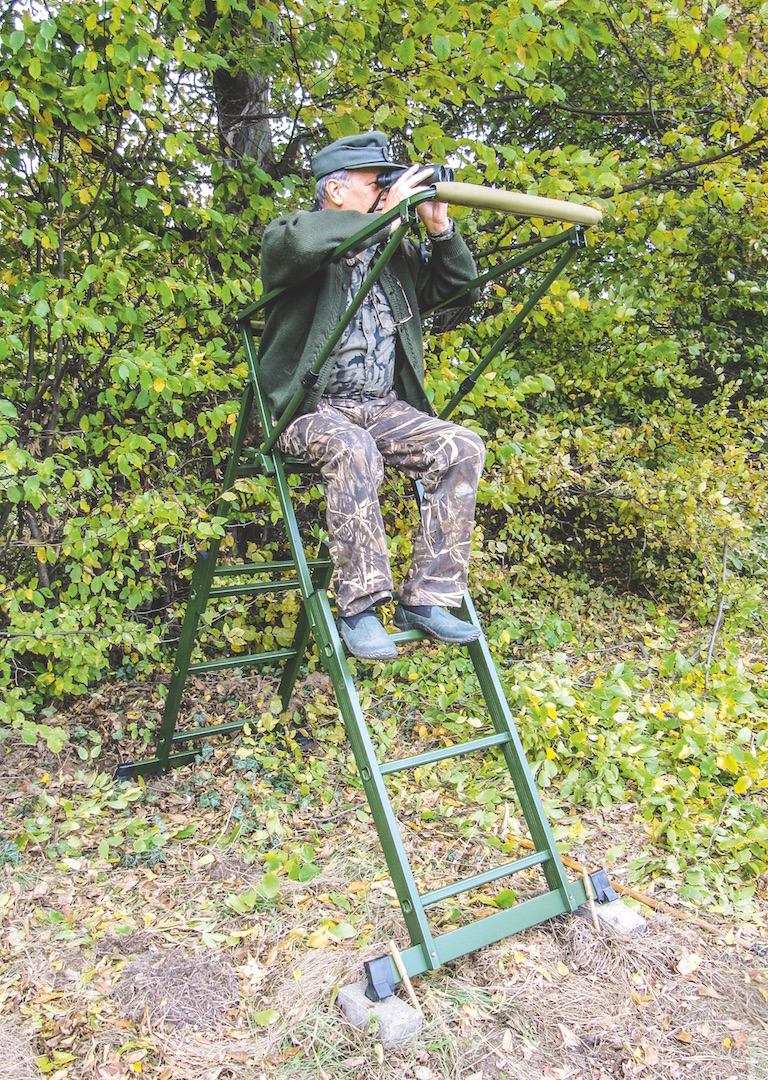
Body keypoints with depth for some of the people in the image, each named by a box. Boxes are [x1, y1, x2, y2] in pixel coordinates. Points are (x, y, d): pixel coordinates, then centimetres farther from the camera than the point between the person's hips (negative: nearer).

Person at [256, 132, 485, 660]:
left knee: (464, 448, -19)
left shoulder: (394, 250, 19)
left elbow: (457, 285, 24)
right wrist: (386, 215, -16)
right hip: (313, 407, -5)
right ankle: (359, 609, -29)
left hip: (385, 408, 6)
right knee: (353, 448, -38)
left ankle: (425, 598, -16)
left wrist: (441, 228, 7)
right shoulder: (288, 235, 1)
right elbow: (299, 241, -25)